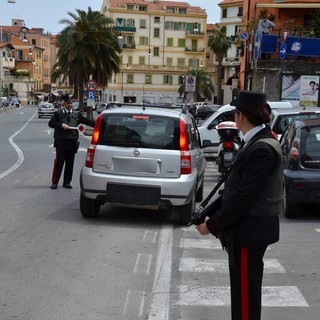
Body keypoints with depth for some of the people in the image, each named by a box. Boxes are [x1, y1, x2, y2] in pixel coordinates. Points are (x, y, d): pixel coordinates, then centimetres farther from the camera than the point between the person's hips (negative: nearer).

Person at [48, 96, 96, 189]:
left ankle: (67, 182, 16)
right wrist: (61, 125, -15)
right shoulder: (58, 113, 4)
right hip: (61, 141, -3)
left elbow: (87, 121, 9)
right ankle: (54, 182, 5)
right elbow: (50, 123, -3)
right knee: (59, 161, -4)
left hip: (72, 142, 4)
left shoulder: (77, 114, 13)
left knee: (70, 163, 6)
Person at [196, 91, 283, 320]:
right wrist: (215, 216, 11)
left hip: (249, 231, -9)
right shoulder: (259, 142, 8)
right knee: (243, 289, 20)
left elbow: (244, 197, -24)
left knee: (245, 291, 3)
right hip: (247, 227, 9)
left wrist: (212, 225, -16)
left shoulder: (262, 149, -23)